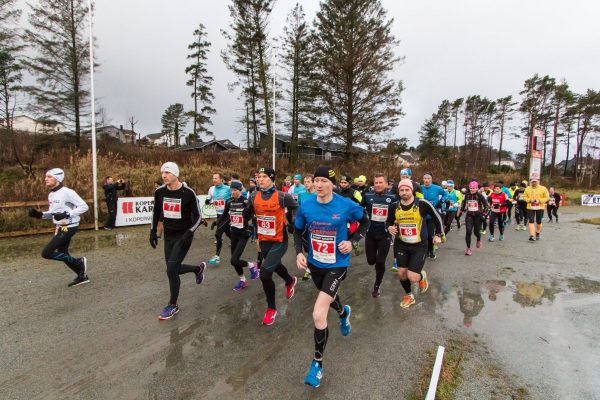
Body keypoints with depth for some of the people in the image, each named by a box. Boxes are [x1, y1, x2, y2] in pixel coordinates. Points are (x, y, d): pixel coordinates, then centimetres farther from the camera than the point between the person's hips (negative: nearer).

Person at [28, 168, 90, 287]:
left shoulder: (67, 192, -16)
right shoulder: (51, 195, 11)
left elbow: (84, 206, -20)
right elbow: (52, 214, 20)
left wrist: (66, 214, -26)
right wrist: (39, 214, 3)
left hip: (69, 227, -9)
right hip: (60, 227, 9)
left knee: (46, 253, -12)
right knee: (63, 254, 14)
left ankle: (79, 262, 1)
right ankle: (82, 276, 27)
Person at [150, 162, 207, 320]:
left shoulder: (188, 193, -16)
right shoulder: (159, 192, -1)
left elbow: (198, 216, -10)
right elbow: (156, 212, 15)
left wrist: (189, 232, -21)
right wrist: (153, 231, 11)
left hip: (183, 235, -6)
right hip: (168, 236, 6)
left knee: (171, 270, -9)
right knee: (174, 269, 10)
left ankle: (173, 306, 11)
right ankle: (198, 268, 39)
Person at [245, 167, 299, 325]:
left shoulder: (282, 196, -16)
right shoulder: (254, 197, -2)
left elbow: (296, 208, 2)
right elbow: (247, 215, 14)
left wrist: (292, 224, -1)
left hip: (279, 241, -6)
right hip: (263, 241, 6)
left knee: (265, 273, -15)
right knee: (276, 265, 26)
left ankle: (271, 308, 9)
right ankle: (290, 281, 60)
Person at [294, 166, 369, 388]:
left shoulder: (347, 205, -18)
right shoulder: (305, 205, -11)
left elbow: (365, 223, 0)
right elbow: (298, 232, 4)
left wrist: (351, 241, -15)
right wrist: (299, 253, -12)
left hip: (337, 265, -4)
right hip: (314, 263, 5)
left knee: (318, 314, -15)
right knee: (329, 296, 31)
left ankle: (317, 363, 12)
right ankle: (344, 313, 70)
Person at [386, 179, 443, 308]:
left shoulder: (422, 204, -16)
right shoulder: (394, 207, -6)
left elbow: (437, 217, -1)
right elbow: (388, 221, 11)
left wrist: (438, 235, 2)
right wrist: (389, 228, -11)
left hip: (419, 245, -3)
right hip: (401, 244, 4)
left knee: (412, 277, -9)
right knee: (401, 273, 10)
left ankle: (422, 276, 30)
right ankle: (409, 296, 38)